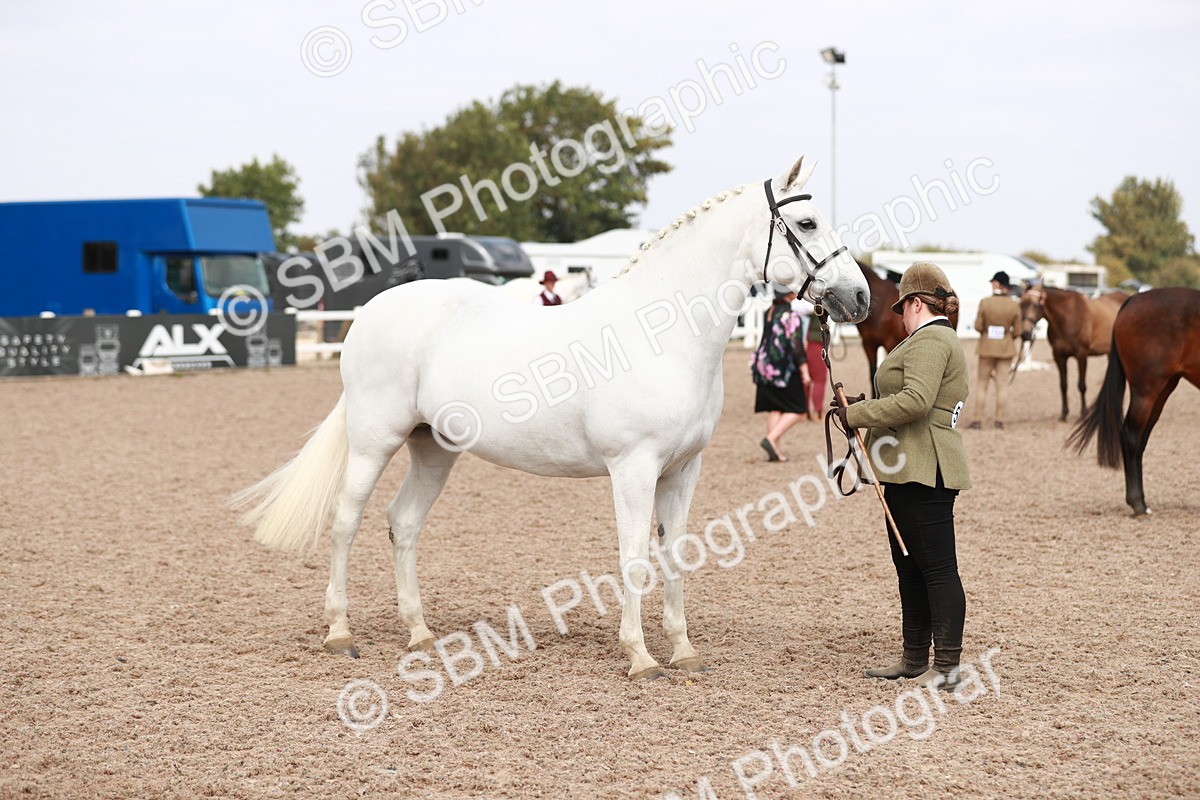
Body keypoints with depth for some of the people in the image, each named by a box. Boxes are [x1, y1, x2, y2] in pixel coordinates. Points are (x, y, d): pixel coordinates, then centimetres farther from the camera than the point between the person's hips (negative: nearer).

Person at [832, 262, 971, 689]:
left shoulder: (929, 340, -12)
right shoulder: (938, 340, 23)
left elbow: (916, 400, -26)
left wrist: (857, 414, -18)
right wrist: (868, 406, 14)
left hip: (923, 474, -12)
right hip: (911, 472, 12)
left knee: (937, 567, -8)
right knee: (910, 566, 15)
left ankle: (947, 665, -6)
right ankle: (914, 659, 22)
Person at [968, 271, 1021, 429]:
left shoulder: (985, 303, -13)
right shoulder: (1014, 305, -8)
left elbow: (978, 327, -11)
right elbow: (1017, 332, -5)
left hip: (987, 347, -1)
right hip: (1006, 348, 1)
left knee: (982, 385, 9)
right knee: (1002, 385, 9)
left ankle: (977, 419, 8)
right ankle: (999, 419, 10)